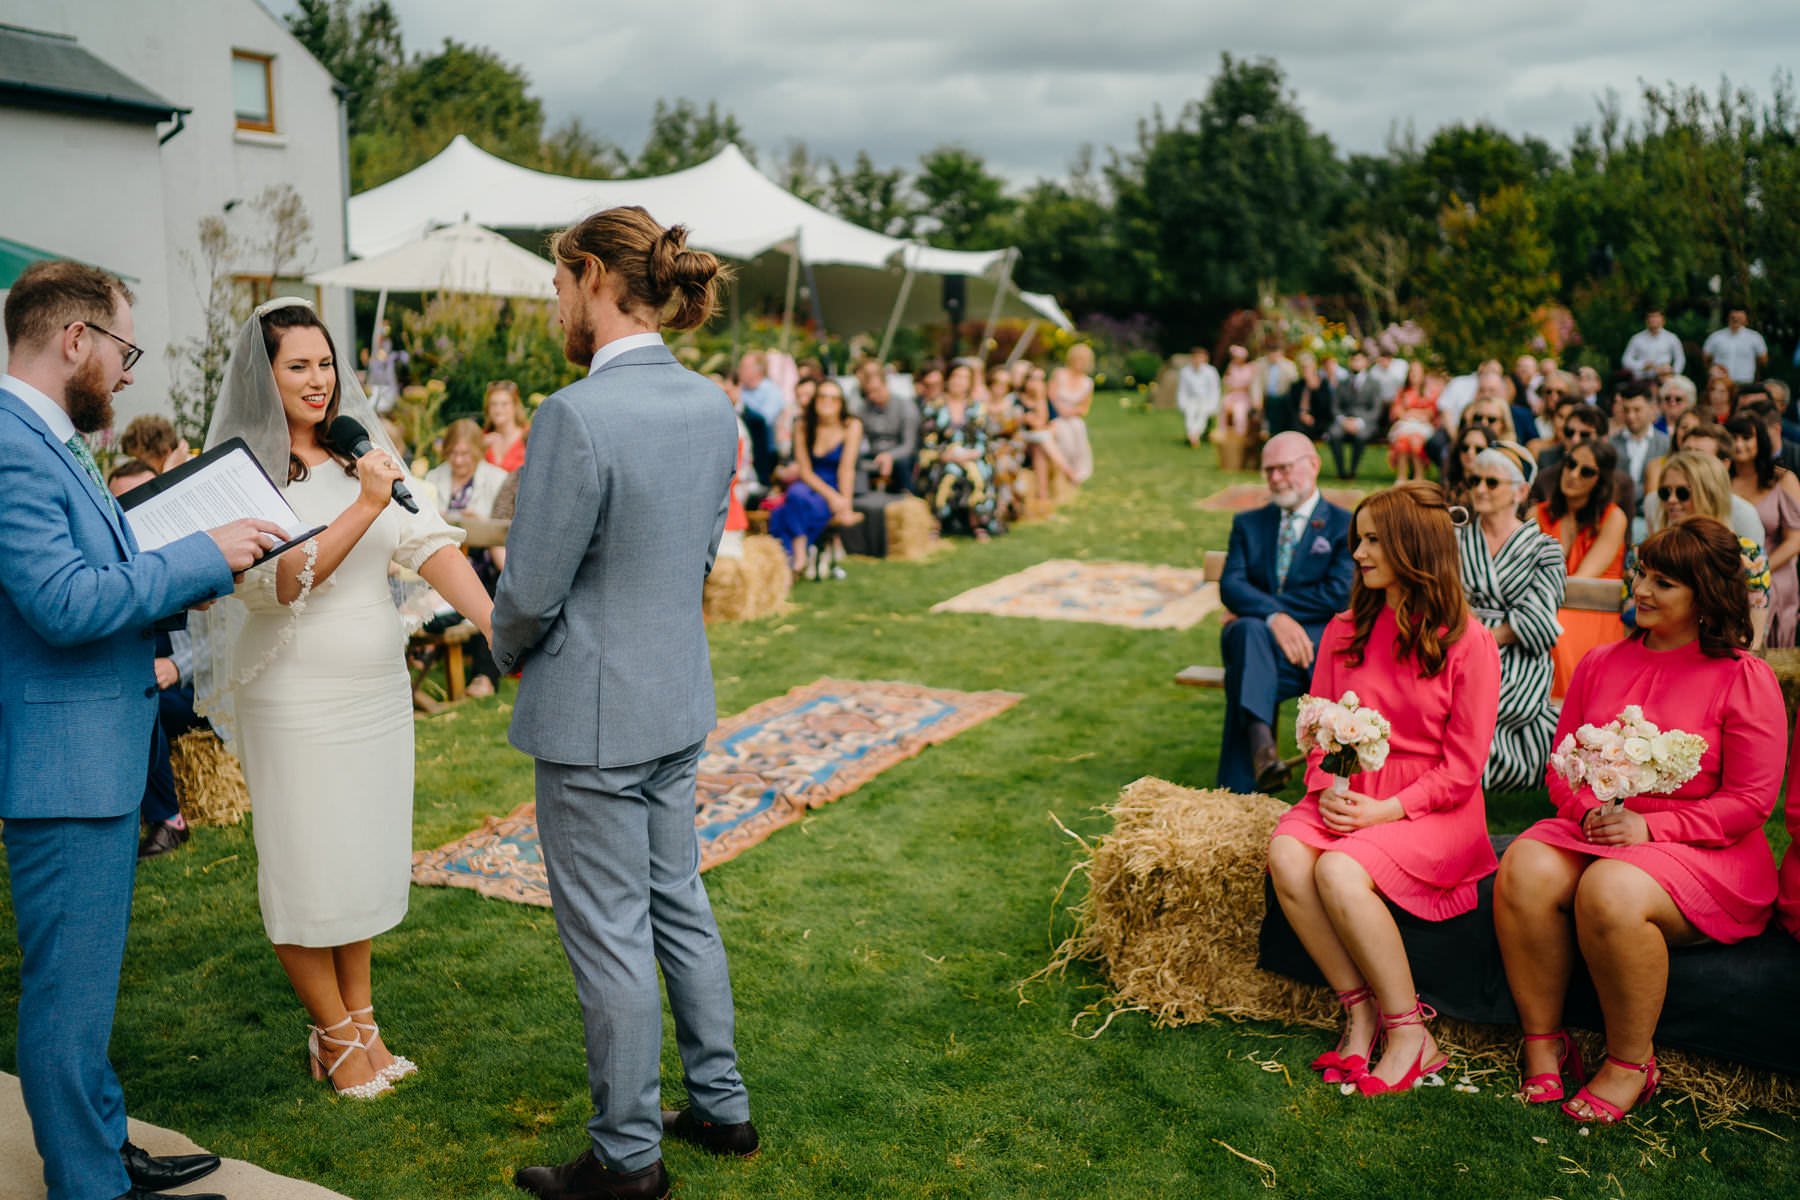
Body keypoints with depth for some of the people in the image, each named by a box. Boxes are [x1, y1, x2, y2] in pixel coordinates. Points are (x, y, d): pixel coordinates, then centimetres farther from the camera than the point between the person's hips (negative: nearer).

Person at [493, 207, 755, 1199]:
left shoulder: (577, 416, -22)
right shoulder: (712, 406, 2)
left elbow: (531, 590, -17)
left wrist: (508, 650, 4)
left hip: (594, 715, -8)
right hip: (681, 702, 8)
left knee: (610, 937, 6)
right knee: (679, 904, 21)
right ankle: (721, 1105, 35)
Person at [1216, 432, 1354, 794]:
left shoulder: (1345, 526, 9)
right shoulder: (1248, 524, 20)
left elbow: (1338, 594, -7)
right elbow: (1230, 587, 2)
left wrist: (1253, 606, -8)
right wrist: (1273, 616, -20)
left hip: (1319, 641, -2)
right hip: (1257, 637, 2)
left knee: (1246, 672, -36)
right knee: (1249, 630, -37)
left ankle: (1239, 788, -38)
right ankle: (1261, 748, -53)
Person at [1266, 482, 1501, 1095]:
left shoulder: (1468, 642, -7)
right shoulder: (1345, 631, 10)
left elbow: (1463, 768, -8)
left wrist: (1385, 810, -19)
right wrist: (1326, 789, -8)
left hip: (1430, 809, -5)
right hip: (1349, 796, 5)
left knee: (1340, 872, -31)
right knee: (1285, 856, -26)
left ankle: (1410, 1035, -13)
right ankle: (1360, 1012, -12)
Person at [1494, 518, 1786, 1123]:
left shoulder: (1744, 678, -2)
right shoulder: (1601, 663, 12)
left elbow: (1750, 800, -6)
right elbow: (1561, 763, 14)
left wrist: (1649, 826, -16)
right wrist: (1590, 811, -8)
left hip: (1702, 850, -4)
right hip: (1593, 831, 5)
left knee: (1611, 891, -35)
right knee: (1523, 871, -27)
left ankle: (1630, 1063, -12)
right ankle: (1542, 1044, -13)